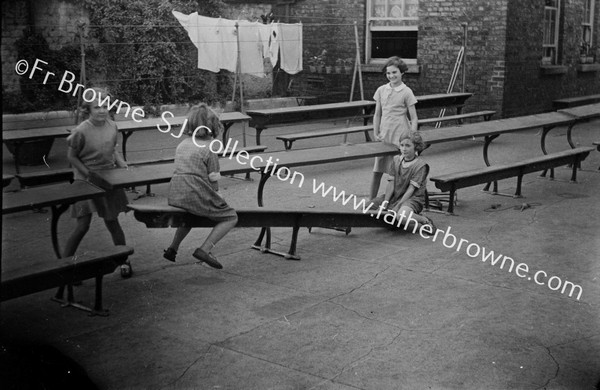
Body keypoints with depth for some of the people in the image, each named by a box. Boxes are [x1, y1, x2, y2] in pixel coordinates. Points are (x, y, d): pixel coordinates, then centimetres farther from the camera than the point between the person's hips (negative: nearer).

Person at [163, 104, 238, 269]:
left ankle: (172, 248, 32)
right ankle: (204, 250, -9)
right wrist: (214, 197, 13)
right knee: (231, 217, 5)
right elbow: (214, 181, -7)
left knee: (190, 212, 39)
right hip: (196, 195, -7)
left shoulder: (182, 145, 14)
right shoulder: (209, 148, -7)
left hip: (175, 195, 8)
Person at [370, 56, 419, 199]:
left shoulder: (406, 92, -4)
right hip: (384, 136, 3)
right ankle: (372, 201, 13)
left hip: (400, 137, -3)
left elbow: (414, 118, -3)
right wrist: (376, 133, 6)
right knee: (377, 171, 4)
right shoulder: (381, 90, 7)